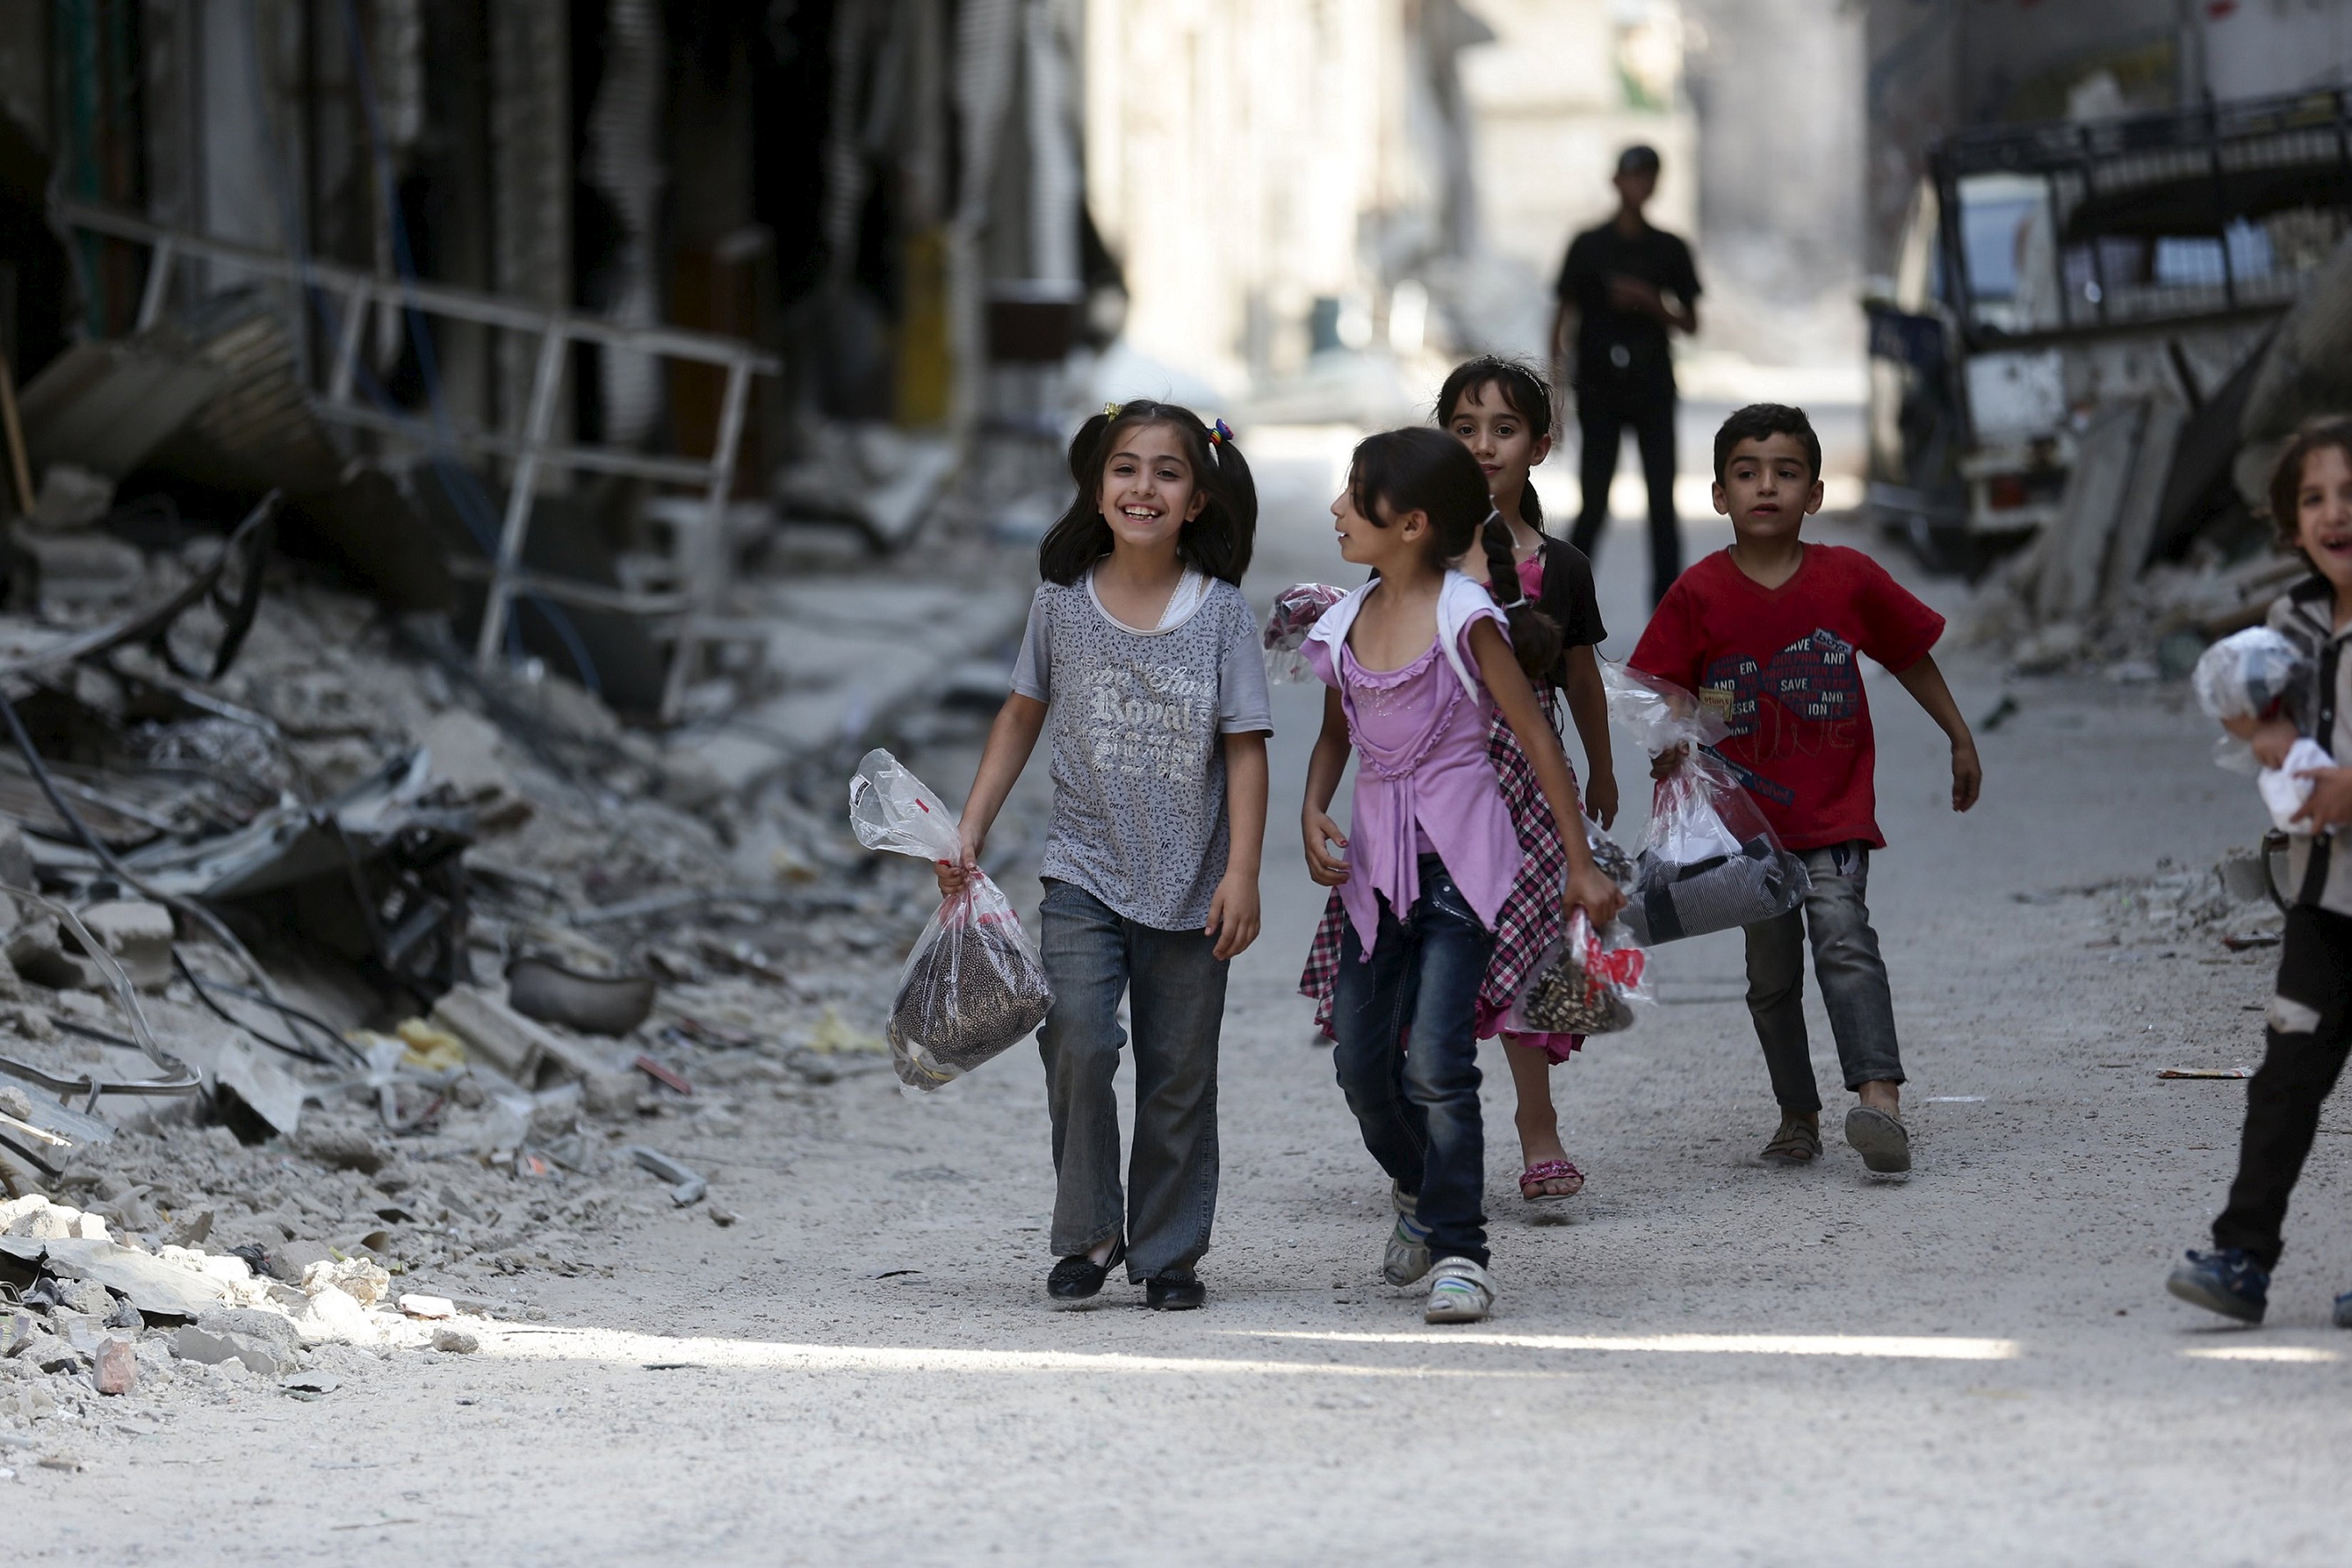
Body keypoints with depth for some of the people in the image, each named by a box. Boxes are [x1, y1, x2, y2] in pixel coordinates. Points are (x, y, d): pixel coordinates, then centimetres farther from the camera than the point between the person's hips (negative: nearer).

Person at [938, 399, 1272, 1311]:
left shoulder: (1220, 612, -4)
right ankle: (1090, 1233, -2)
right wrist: (970, 830, 9)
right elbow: (1023, 716, 13)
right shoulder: (1063, 600, 1)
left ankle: (1169, 1252, 17)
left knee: (1179, 1075, 5)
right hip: (1085, 874, 0)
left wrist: (1242, 874, -10)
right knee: (1077, 1040, -17)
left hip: (1189, 885, 0)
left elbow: (1245, 749, -3)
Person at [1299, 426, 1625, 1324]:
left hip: (1458, 860, -6)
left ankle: (1459, 1250, -7)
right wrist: (1313, 813, 0)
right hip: (1375, 863, 6)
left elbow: (1535, 737, -6)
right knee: (1360, 1063, 9)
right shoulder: (1347, 623, 6)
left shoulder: (1464, 618, -11)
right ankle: (1418, 1191, 36)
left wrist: (1580, 865, -5)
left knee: (1437, 1062, -14)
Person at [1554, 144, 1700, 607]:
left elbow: (1690, 323, 10)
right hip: (1600, 389, -2)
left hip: (1652, 390, 2)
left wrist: (1650, 303, -8)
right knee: (1594, 504, -2)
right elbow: (1564, 316, 3)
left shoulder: (1670, 250, 7)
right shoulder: (1590, 246, 2)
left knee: (1663, 501, -3)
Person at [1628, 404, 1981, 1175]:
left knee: (1843, 936, -21)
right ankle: (1798, 1115, 20)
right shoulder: (1699, 594, -5)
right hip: (1748, 814, 2)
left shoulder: (1850, 578, -4)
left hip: (1835, 807, -2)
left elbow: (1911, 656, 11)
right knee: (1771, 974, 9)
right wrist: (1676, 736, -21)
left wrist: (1961, 740, 17)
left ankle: (1879, 1097, -31)